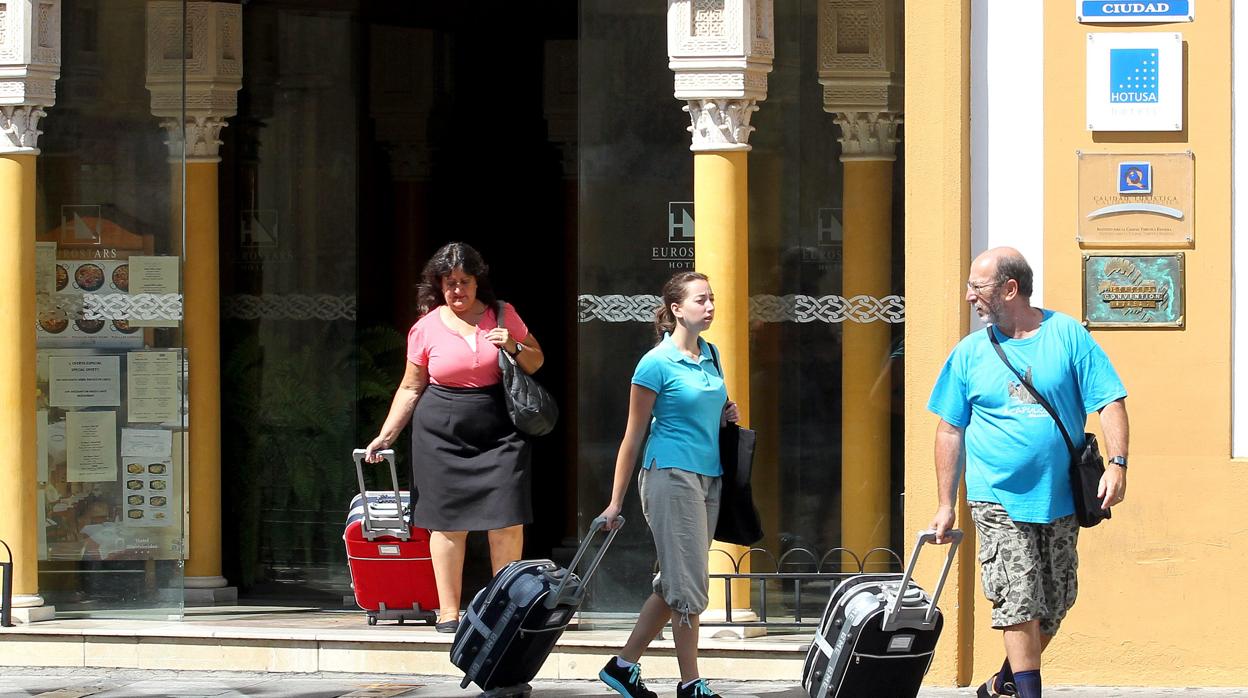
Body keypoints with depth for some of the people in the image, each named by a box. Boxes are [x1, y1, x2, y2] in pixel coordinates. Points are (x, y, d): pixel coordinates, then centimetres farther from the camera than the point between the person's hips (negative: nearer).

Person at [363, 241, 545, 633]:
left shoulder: (502, 315, 7)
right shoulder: (427, 328, 4)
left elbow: (536, 362, 15)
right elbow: (411, 387, 10)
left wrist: (513, 347, -6)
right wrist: (385, 436, 5)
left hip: (499, 431, 1)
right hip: (442, 434, -1)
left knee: (507, 520, -6)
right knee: (448, 522, -1)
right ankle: (448, 612, 5)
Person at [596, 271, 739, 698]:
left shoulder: (711, 355, 12)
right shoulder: (657, 363, -9)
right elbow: (634, 435, -6)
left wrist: (726, 416, 5)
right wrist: (616, 503, -5)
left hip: (708, 478, 8)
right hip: (670, 475, -8)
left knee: (674, 583, 8)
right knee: (689, 584, -8)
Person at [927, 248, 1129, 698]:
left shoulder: (1067, 335, -1)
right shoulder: (969, 353, 3)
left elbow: (1110, 402, -2)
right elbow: (950, 429, 7)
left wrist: (1117, 463, -16)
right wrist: (945, 505, 4)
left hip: (1060, 500, 1)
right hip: (998, 502, -1)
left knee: (1054, 603, 9)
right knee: (1019, 603, -11)